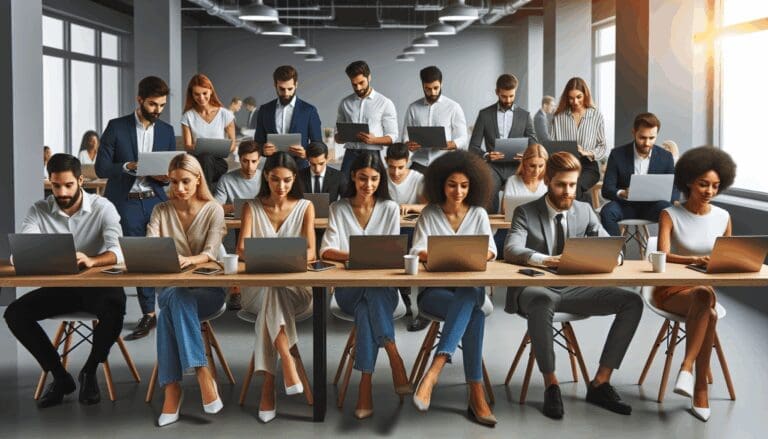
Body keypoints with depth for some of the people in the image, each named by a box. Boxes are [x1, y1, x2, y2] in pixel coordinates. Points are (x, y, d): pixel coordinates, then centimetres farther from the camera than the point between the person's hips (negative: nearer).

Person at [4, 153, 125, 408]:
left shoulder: (103, 208, -9)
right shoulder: (38, 211, -2)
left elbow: (118, 251, -23)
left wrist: (92, 260, -46)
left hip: (98, 285, -3)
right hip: (59, 287, 3)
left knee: (114, 310, -35)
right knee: (14, 313, -18)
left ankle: (89, 371, -6)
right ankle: (60, 376, -3)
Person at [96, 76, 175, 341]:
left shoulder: (167, 131, 10)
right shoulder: (116, 127, 0)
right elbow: (101, 168, -3)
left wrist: (166, 176, -10)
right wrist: (128, 167, -19)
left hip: (156, 201, 3)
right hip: (126, 202, -2)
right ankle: (149, 314, 11)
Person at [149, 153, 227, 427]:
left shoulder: (213, 210, 1)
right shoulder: (161, 211, 8)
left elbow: (210, 253, -13)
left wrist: (189, 260, -36)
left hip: (207, 289, -2)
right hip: (171, 288, 2)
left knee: (169, 311, -34)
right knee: (175, 300, -35)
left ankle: (173, 387, -35)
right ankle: (202, 374, -38)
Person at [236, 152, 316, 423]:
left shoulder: (305, 207, 6)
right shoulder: (252, 207, 7)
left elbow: (311, 252, -5)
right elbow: (241, 249, -7)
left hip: (296, 287, 0)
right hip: (257, 286, 0)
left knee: (271, 304, -35)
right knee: (272, 290, -37)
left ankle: (268, 385, -38)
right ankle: (288, 363, -44)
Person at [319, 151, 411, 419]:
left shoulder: (390, 209, 7)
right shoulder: (338, 209, 7)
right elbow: (326, 251, -4)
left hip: (383, 287, 0)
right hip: (348, 289, 0)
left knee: (366, 310, -35)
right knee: (372, 295, -36)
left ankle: (366, 385, -36)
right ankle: (394, 358, -36)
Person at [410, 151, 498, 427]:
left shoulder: (478, 214, 10)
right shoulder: (429, 214, 5)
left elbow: (490, 252, 0)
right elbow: (417, 252, -4)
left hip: (470, 289, 2)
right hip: (433, 289, -2)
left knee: (468, 298, -38)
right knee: (474, 315, -34)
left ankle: (434, 371, -43)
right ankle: (476, 395, -37)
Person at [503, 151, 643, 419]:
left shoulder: (585, 211, 12)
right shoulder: (525, 213, 1)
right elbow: (510, 250, -16)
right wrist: (544, 259, -36)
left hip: (574, 289, 4)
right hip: (535, 288, -4)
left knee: (632, 302, -14)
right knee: (543, 301, -41)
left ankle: (600, 383, -10)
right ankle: (550, 385, -23)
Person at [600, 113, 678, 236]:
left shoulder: (666, 157, -1)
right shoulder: (617, 154, -5)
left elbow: (674, 192, -1)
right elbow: (606, 190, -8)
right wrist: (622, 193, -32)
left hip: (652, 206, 1)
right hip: (626, 205, -1)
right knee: (607, 212, -32)